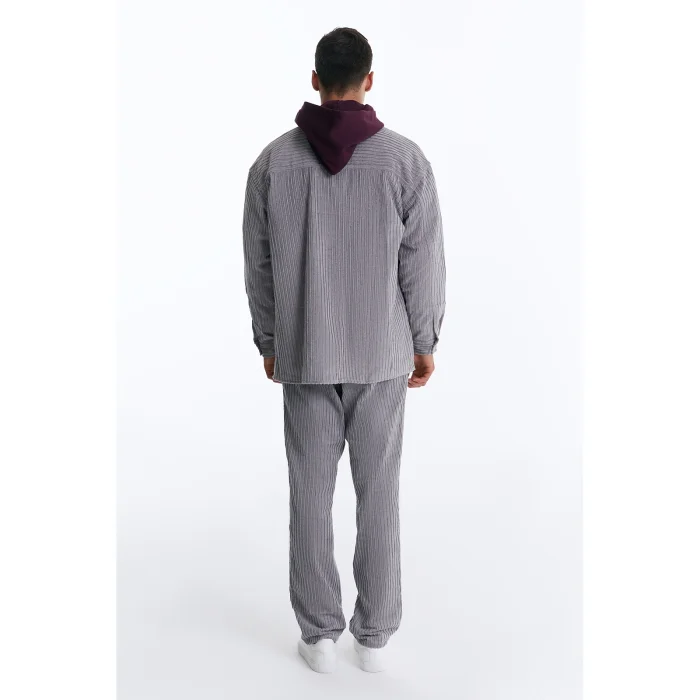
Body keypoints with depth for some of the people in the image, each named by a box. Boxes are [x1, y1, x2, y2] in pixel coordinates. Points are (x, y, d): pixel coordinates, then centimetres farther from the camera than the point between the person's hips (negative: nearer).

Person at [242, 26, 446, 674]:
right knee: (378, 495, 11)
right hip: (381, 353, -1)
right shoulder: (404, 158, -10)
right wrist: (425, 342, 6)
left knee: (311, 495, 12)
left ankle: (320, 636, 22)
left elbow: (259, 266, 1)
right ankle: (374, 636, 22)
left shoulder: (274, 160, -5)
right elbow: (423, 264, -8)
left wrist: (268, 342, 14)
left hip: (305, 353, 1)